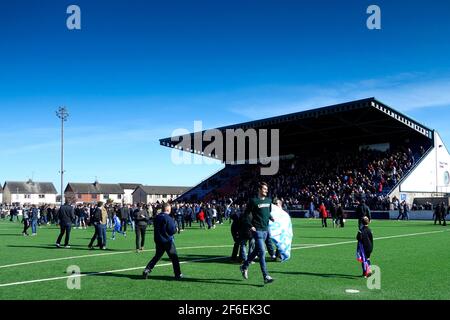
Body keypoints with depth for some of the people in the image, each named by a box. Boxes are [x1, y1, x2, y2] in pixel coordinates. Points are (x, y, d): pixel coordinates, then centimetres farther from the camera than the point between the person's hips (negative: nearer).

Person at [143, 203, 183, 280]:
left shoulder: (157, 217, 5)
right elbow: (172, 230, -20)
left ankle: (147, 270, 8)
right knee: (174, 257, 5)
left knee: (157, 256, 19)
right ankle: (178, 275, 9)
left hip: (158, 240, 7)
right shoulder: (168, 218, -18)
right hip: (168, 241, -7)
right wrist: (176, 229, 3)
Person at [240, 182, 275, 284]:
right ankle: (266, 276, -10)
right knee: (262, 252, -11)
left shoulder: (269, 200, 11)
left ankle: (244, 266, 37)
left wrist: (270, 217, 5)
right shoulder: (253, 201, -8)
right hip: (257, 230, -7)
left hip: (266, 229, 7)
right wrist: (250, 226, -14)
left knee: (257, 251, 17)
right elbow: (246, 214, -5)